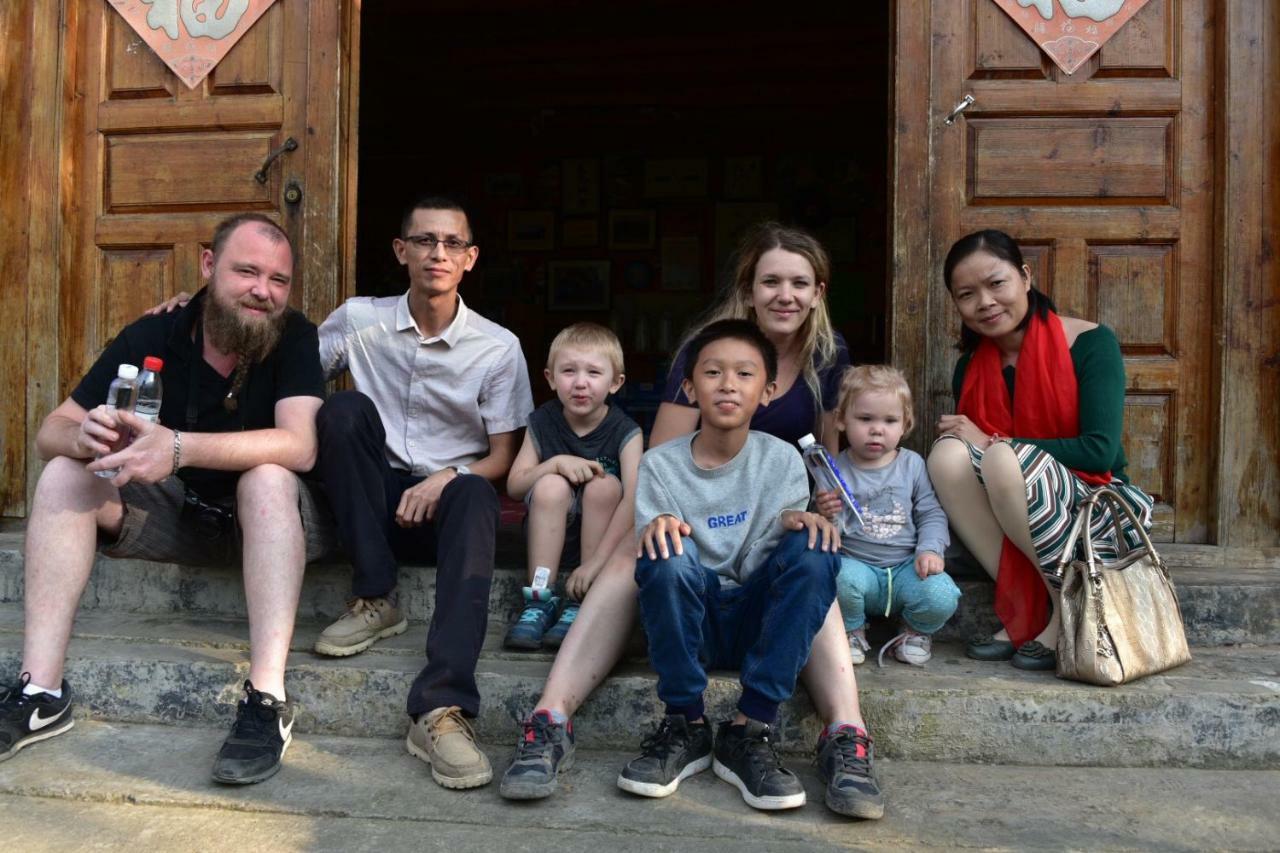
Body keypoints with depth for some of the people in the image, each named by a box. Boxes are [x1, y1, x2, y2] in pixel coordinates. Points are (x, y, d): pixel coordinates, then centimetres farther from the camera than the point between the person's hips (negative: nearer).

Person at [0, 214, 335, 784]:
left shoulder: (294, 338, -16)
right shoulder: (150, 338, -7)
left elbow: (298, 447, -31)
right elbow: (51, 432, -7)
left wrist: (178, 448, -42)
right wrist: (84, 436, -33)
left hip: (268, 520, -3)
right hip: (176, 515, 4)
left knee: (267, 478, -34)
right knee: (63, 475, -14)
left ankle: (267, 701, -36)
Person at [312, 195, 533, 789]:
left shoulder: (498, 347, 0)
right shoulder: (358, 320, 3)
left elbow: (502, 457, -1)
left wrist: (446, 479, -19)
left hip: (447, 496, -1)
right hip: (378, 500, 1)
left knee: (474, 497, -36)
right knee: (345, 409, -26)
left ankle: (441, 710, -46)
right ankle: (374, 601, -21)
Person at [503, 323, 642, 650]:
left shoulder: (625, 432, -13)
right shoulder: (541, 423, -3)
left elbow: (633, 500, -25)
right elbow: (514, 486, -4)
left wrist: (596, 561, -34)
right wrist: (556, 463, -23)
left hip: (603, 533, -1)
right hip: (550, 534, 1)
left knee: (604, 486, -30)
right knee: (551, 485, -27)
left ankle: (581, 604, -22)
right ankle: (540, 601, -22)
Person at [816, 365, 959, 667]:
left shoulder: (912, 464, 5)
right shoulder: (836, 471, -2)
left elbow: (931, 513, 7)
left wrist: (930, 549, -10)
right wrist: (827, 517, -24)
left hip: (907, 565, 2)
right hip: (857, 564, -2)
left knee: (942, 597, -26)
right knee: (843, 579, -36)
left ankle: (916, 631, 12)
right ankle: (852, 631, 0)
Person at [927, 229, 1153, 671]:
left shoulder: (1090, 342, -11)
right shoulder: (970, 367, 3)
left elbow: (1100, 451, -19)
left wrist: (995, 445, -19)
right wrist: (967, 443, -18)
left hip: (1099, 512, -4)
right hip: (1012, 526, 5)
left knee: (1006, 459, -31)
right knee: (947, 453, -22)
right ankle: (1026, 609, -16)